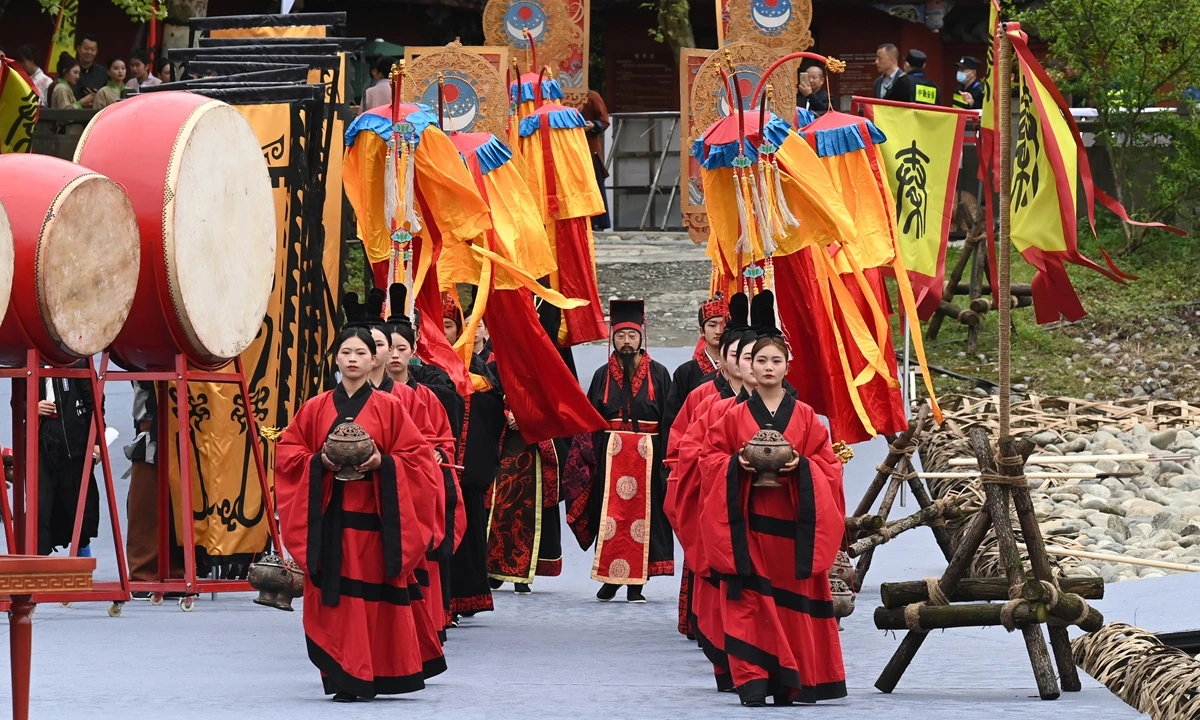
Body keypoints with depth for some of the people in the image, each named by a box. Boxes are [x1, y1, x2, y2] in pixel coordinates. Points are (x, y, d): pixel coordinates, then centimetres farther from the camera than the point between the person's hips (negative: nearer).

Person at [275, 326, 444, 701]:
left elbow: (417, 456, 3)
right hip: (329, 515, 1)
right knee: (333, 593, -3)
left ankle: (373, 674, 7)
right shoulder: (315, 409, 9)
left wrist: (383, 463, -14)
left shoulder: (388, 408, 4)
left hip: (373, 516, -1)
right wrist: (319, 462, -9)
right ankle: (343, 678, 1)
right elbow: (287, 452, 9)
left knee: (375, 593, -2)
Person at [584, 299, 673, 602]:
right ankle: (609, 580, 4)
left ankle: (636, 583, 4)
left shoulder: (658, 374, 5)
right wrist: (593, 453, -6)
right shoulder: (603, 375, 9)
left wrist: (665, 455, -8)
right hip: (610, 455, 1)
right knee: (610, 517, -3)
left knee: (642, 515, 0)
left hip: (647, 455, -1)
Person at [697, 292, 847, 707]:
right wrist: (739, 464, -11)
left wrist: (800, 466, -13)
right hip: (747, 520, 0)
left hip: (792, 522, 1)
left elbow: (827, 462, 7)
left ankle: (790, 681, 8)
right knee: (749, 600, -7)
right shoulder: (735, 417, 7)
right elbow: (710, 456, 8)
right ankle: (752, 680, -7)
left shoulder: (805, 417, 7)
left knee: (793, 601, 1)